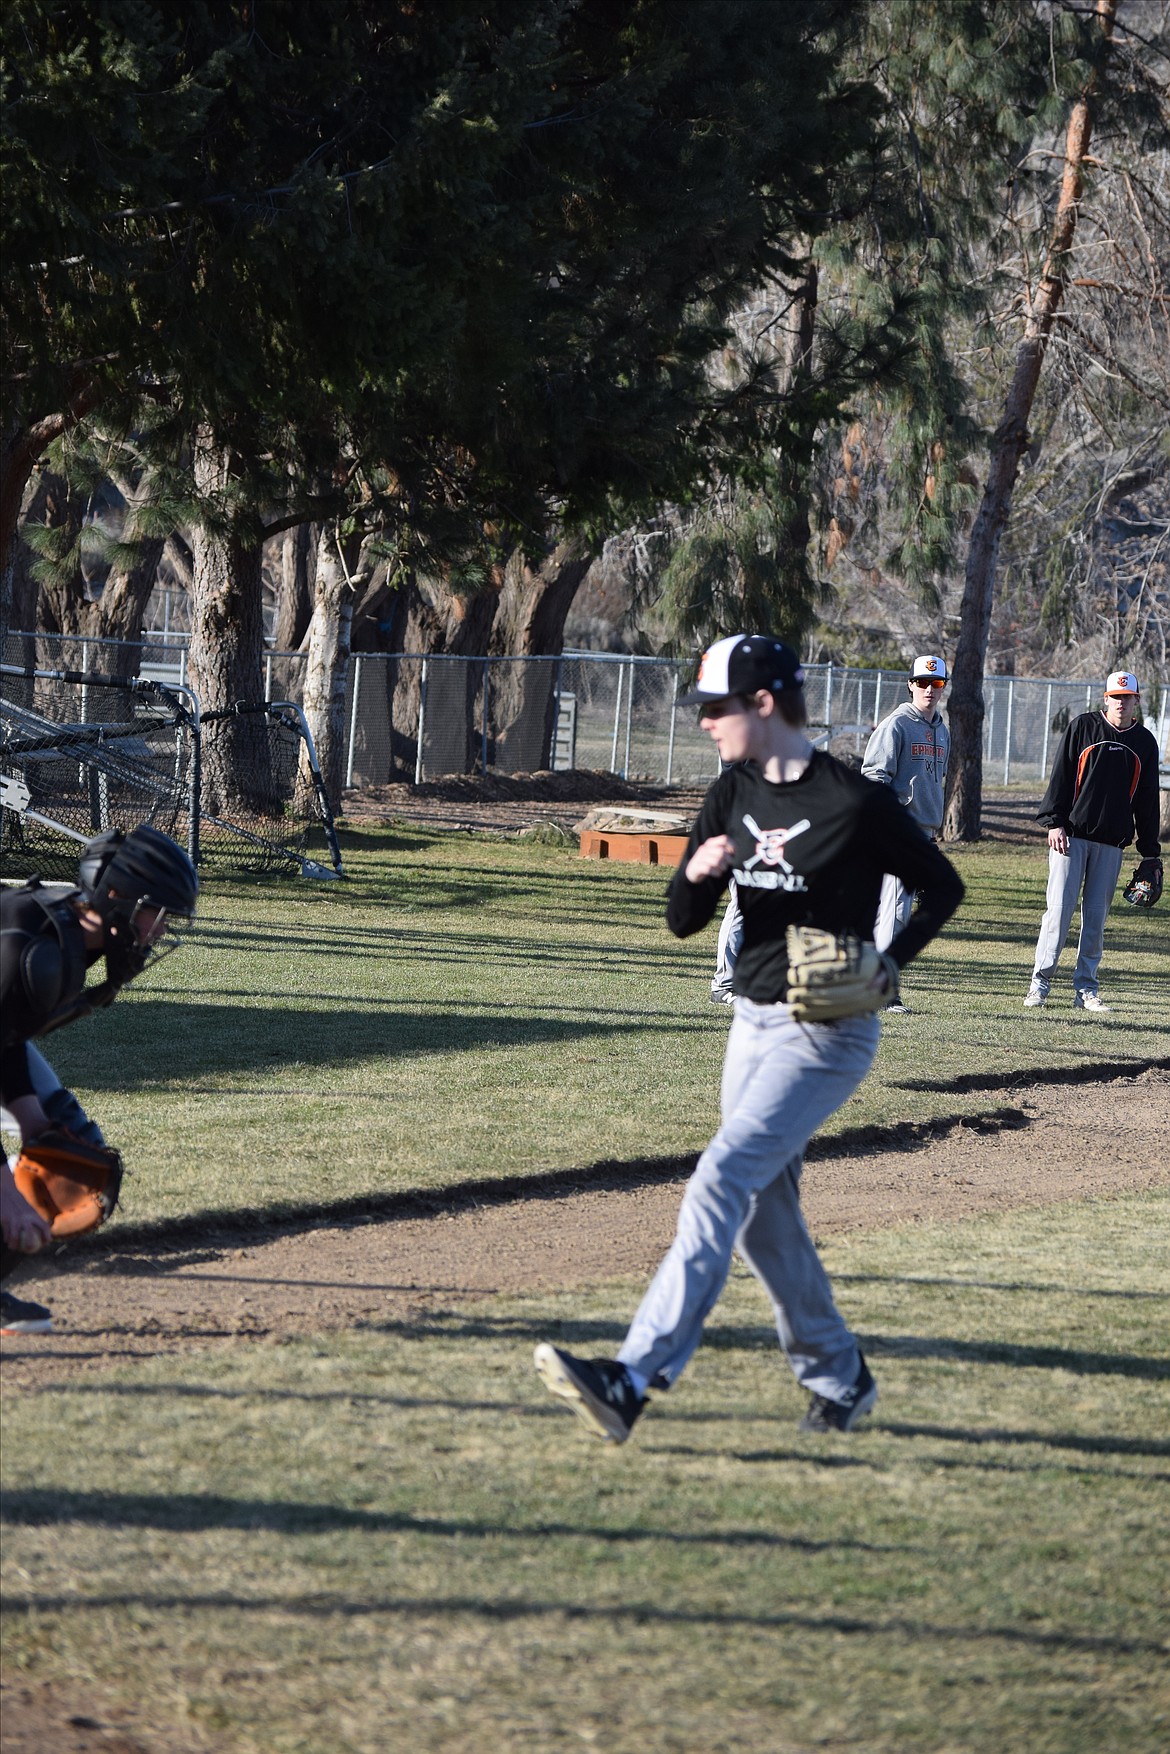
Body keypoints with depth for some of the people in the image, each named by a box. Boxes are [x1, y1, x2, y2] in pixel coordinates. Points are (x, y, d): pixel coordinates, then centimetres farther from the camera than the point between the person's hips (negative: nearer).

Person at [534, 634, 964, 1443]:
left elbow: (943, 888, -1)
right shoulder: (733, 796, 6)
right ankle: (839, 1378, 28)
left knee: (721, 1183, -19)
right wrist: (696, 874, -16)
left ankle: (635, 1378, -27)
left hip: (829, 1034, -8)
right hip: (754, 1022, 8)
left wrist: (889, 966, -12)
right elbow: (684, 922, 6)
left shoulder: (858, 804, -13)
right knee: (764, 1214, 11)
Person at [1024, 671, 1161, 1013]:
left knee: (1096, 917, 4)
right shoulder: (1082, 727, 2)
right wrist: (1054, 822, -9)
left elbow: (1148, 799, 13)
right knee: (1059, 909, -7)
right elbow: (1060, 777, 0)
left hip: (1111, 843, 3)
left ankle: (1086, 990, 8)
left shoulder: (1145, 742, 10)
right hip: (1070, 835, -3)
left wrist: (1149, 852, 11)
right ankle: (1040, 982, -3)